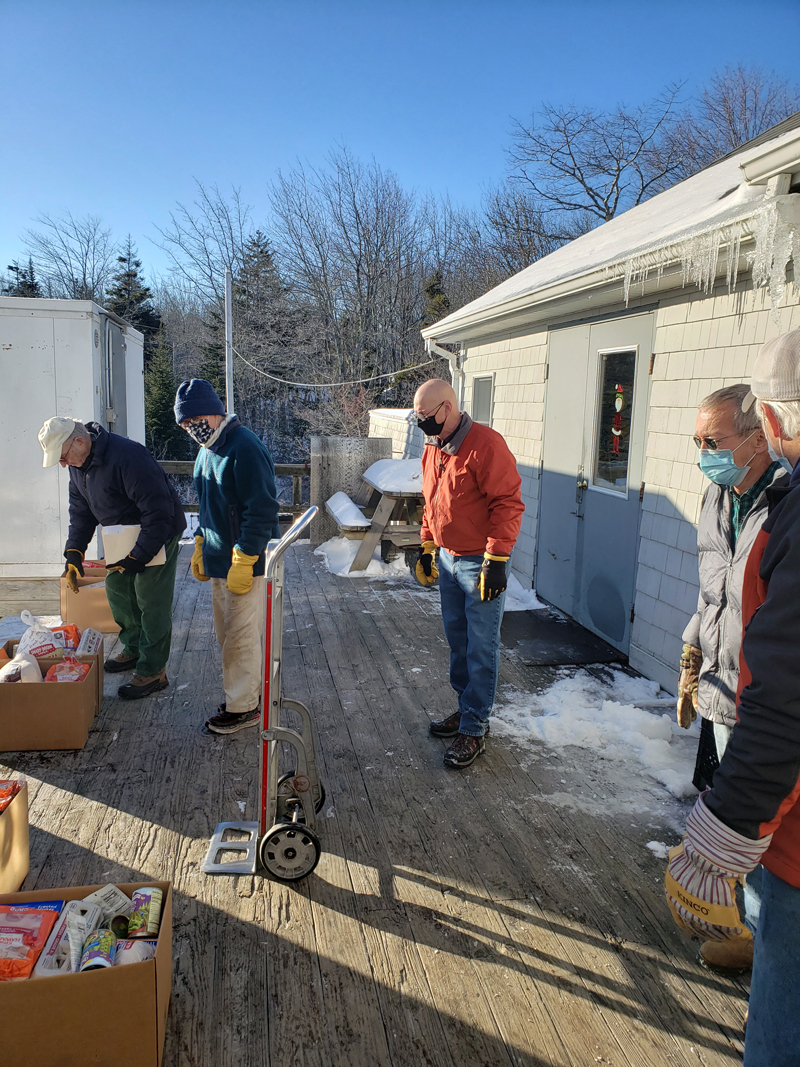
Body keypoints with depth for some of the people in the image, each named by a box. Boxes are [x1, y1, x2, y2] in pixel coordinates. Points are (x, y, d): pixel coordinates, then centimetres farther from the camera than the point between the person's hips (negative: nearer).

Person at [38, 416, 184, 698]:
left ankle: (153, 671, 3)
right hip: (123, 537, 9)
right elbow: (81, 512, 10)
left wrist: (137, 557, -28)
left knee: (151, 601, -6)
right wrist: (73, 555, 0)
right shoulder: (78, 465, 0)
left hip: (157, 535, -9)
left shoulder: (127, 456, -30)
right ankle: (134, 649, 34)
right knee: (117, 588, 15)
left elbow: (159, 512, -30)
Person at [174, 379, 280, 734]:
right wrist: (200, 546, 20)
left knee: (241, 636, -1)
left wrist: (242, 562, -22)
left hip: (246, 562, -9)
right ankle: (248, 690, 31)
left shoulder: (245, 449, -19)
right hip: (218, 560, 9)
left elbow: (261, 511, -22)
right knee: (227, 634, 16)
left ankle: (243, 707, 12)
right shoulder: (207, 450, 12)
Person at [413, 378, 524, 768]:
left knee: (481, 649, 1)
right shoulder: (433, 449, 9)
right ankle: (467, 710, 32)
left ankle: (473, 730, 10)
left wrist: (497, 560, -21)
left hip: (481, 564, -8)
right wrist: (426, 549, 20)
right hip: (447, 560, 8)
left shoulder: (485, 445, -18)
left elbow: (508, 503, -19)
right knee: (457, 642, 17)